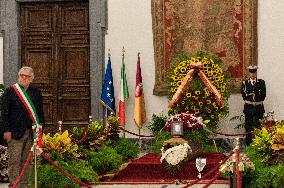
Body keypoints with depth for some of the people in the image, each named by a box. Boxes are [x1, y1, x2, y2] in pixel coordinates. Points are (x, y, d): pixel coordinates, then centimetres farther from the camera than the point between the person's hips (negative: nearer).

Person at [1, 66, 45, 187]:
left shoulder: (36, 93, 11)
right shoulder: (10, 91, 2)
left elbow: (40, 112, 14)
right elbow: (5, 112, -1)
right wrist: (6, 130, -8)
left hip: (31, 132, 3)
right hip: (15, 132, -3)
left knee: (26, 161, 8)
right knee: (14, 161, -3)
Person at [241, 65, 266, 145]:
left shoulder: (261, 82, 6)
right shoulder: (245, 83, 7)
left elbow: (263, 95, 2)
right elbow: (244, 95, 3)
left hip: (259, 107, 0)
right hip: (248, 107, 0)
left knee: (258, 126, -2)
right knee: (248, 127, 1)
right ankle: (248, 144, 6)